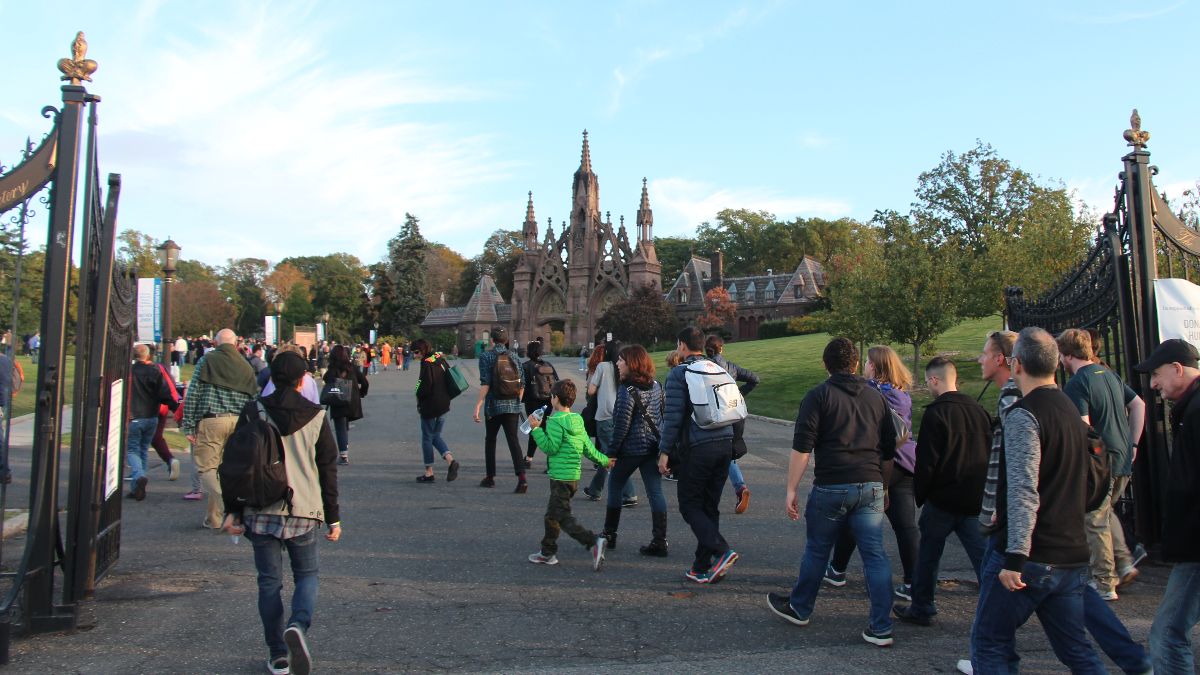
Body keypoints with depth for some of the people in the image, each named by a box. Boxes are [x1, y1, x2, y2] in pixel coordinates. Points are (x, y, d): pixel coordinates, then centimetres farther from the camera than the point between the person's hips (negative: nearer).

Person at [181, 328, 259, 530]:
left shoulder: (207, 360, 2)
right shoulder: (246, 366, 11)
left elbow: (193, 394, -4)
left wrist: (188, 426, -1)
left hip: (211, 421, -4)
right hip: (239, 422, 4)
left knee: (206, 468, -1)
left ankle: (227, 507, -20)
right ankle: (214, 517, 18)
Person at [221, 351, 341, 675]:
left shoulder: (252, 412, -2)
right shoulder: (316, 416, -2)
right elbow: (328, 470, 1)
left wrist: (232, 511, 6)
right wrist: (333, 517, 7)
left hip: (261, 513, 1)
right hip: (304, 513, 0)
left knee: (269, 581, 12)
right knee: (306, 575, 15)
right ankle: (298, 625, -12)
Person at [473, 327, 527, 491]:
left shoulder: (486, 356, -4)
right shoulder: (513, 356, 8)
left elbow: (485, 384, -13)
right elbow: (522, 384, 7)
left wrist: (478, 405, -12)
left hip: (494, 405, -3)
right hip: (513, 406, 3)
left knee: (490, 440, 15)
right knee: (513, 440, -2)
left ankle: (490, 477, 23)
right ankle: (521, 477, -18)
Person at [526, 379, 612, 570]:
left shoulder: (555, 421, -14)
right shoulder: (577, 420, 11)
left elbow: (550, 448, -16)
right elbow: (588, 447, 13)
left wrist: (536, 430, -12)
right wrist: (604, 460, 25)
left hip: (561, 477, -9)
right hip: (574, 475, 9)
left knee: (563, 517, -7)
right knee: (552, 514, 18)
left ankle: (594, 542, -19)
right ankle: (548, 552, 24)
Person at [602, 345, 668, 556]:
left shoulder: (627, 390, -15)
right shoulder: (656, 386, 7)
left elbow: (622, 425, -17)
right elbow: (662, 414, 13)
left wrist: (611, 451, -11)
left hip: (631, 448, -6)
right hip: (653, 446, 6)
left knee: (615, 487, 13)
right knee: (655, 492, 5)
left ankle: (609, 534, 23)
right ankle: (659, 541, 3)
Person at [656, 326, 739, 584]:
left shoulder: (678, 374, -6)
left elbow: (673, 417, -11)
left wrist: (664, 451, -6)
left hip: (697, 448, -6)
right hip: (725, 444, 6)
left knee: (689, 505, 6)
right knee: (710, 507, 12)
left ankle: (722, 551, -11)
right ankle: (702, 567, 17)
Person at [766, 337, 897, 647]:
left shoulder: (818, 395, -4)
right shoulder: (876, 397, 11)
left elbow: (802, 448, -11)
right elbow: (889, 449, 17)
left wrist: (791, 489, -8)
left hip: (831, 487, -4)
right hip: (871, 487, 4)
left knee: (817, 550, 11)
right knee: (875, 556, 6)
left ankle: (799, 609, 28)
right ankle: (881, 628, 7)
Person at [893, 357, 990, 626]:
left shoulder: (936, 414, -13)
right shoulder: (979, 410, 7)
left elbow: (926, 462, -13)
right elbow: (991, 453, 13)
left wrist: (920, 495, -2)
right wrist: (981, 491, 20)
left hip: (943, 498, -5)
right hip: (976, 500, 5)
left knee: (928, 555, 10)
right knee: (984, 557, 7)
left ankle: (920, 609, 21)